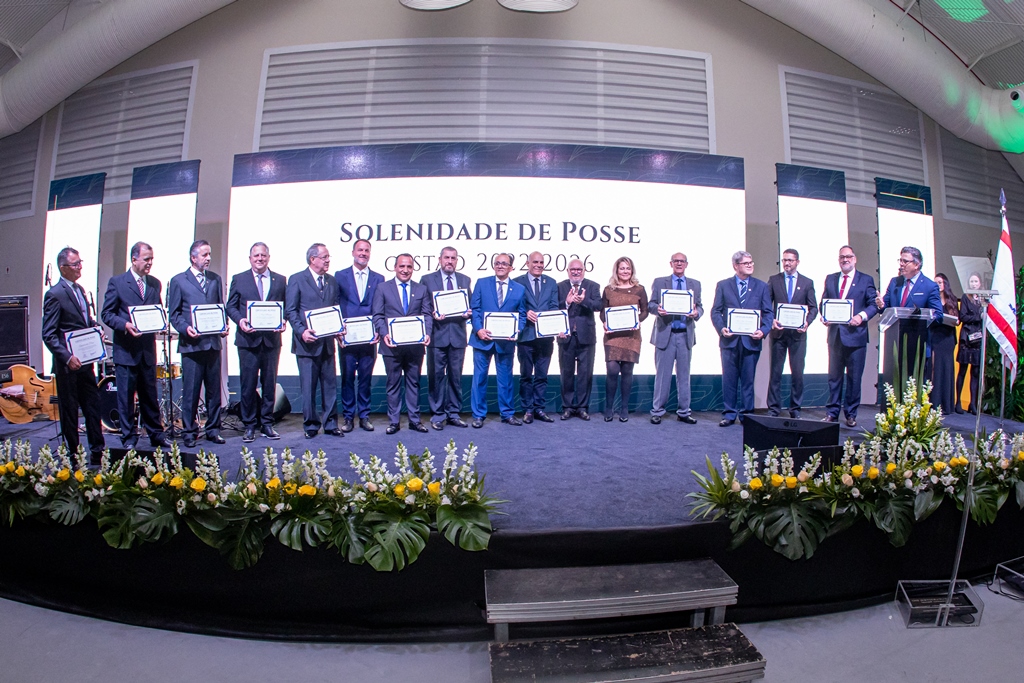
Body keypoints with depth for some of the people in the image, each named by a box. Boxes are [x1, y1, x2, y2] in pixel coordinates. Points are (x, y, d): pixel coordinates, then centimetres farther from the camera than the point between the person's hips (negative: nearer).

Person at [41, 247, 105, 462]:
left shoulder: (80, 290, 11)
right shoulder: (54, 294, -12)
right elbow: (48, 335, -15)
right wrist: (67, 358, -23)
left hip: (86, 361, 7)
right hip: (68, 364, -7)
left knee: (94, 406, 10)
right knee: (69, 410, 6)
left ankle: (97, 452, 19)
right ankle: (73, 456, 18)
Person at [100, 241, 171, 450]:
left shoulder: (154, 283, 10)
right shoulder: (117, 282, -2)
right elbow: (107, 314, -3)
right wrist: (125, 325, -20)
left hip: (148, 348, 4)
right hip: (125, 349, -4)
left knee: (150, 395, 11)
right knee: (126, 397, 4)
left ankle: (156, 435, 19)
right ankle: (129, 439, 14)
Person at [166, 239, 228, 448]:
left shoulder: (216, 279, 14)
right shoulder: (178, 281, 4)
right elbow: (173, 313, 2)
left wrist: (224, 326, -3)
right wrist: (185, 328, -15)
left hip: (213, 342, 3)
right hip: (192, 343, -3)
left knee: (214, 390, 8)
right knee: (190, 391, 0)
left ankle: (213, 430, 18)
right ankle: (189, 432, 12)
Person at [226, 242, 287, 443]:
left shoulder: (280, 280, 10)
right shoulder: (238, 279, 8)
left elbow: (287, 306, 9)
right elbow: (231, 306, 6)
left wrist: (283, 321, -11)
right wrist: (240, 320, -13)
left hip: (272, 338, 1)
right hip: (248, 338, -1)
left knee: (270, 384, 6)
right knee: (248, 384, 2)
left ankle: (267, 424, 17)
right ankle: (250, 426, 12)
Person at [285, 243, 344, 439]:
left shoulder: (332, 281, 13)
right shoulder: (296, 280, -1)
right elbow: (290, 310, -5)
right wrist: (301, 331, -18)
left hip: (327, 342, 5)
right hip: (307, 342, -4)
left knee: (330, 385, 7)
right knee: (308, 387, 3)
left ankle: (330, 424, 16)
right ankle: (310, 425, 15)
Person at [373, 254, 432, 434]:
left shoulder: (421, 289, 10)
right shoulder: (383, 288, 5)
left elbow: (427, 314, 3)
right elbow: (378, 316, 0)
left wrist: (427, 333, -14)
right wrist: (384, 334, -16)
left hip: (415, 345, 2)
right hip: (392, 345, -1)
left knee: (414, 383, 10)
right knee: (393, 384, 7)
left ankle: (414, 420, 19)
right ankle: (393, 421, 16)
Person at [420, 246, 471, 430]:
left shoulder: (465, 280, 13)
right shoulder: (427, 280, 4)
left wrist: (468, 313, -8)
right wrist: (433, 315, -15)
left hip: (458, 334, 3)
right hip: (437, 334, -2)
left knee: (456, 376, 8)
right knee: (436, 376, 2)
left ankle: (453, 414, 19)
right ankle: (438, 415, 13)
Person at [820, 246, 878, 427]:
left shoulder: (866, 280, 5)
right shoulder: (830, 279, 13)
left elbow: (874, 304, -1)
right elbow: (823, 302, 12)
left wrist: (862, 316, -19)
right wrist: (824, 316, -8)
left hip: (855, 334, -2)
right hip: (835, 334, 3)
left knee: (854, 377, 4)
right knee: (834, 376, 7)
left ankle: (851, 414, 15)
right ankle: (832, 412, 13)